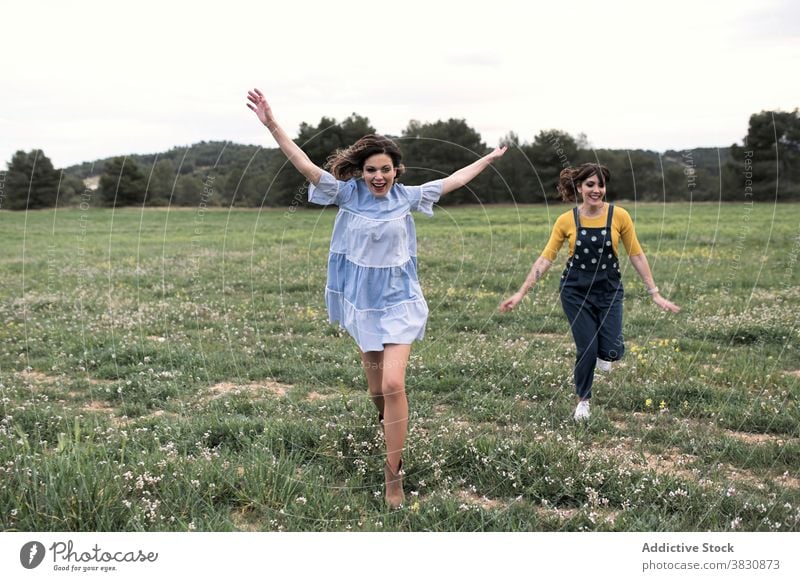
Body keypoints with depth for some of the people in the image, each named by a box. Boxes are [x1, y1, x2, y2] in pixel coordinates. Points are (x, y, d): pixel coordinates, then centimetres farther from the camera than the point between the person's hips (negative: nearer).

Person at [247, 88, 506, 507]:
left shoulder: (406, 197, -2)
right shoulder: (347, 193, -6)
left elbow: (452, 181, 10)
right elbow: (306, 166, -15)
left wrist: (489, 158, 18)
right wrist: (272, 125, -25)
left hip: (398, 301, -1)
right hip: (360, 300, 1)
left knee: (393, 384, -13)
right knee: (375, 383, 15)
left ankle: (393, 472, -4)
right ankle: (386, 427, 45)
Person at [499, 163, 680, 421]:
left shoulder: (619, 216, -9)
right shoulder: (566, 220, -9)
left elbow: (636, 255, -3)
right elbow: (545, 258, -5)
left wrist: (655, 294, -4)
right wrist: (520, 293, -9)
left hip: (609, 290, 1)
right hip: (576, 292, 0)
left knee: (611, 351, -9)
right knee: (586, 349, -2)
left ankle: (604, 352, 32)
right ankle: (583, 400, 25)